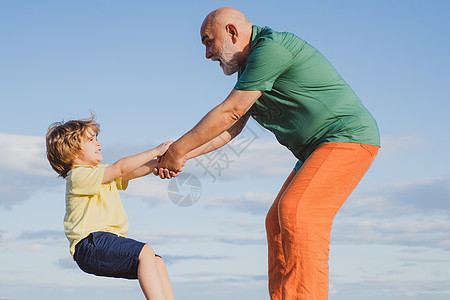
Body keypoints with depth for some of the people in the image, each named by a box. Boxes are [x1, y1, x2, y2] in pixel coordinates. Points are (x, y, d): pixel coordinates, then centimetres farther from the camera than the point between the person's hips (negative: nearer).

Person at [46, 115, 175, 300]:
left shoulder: (105, 173, 25)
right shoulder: (78, 176, -6)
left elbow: (134, 171, 15)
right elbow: (120, 168, -13)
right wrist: (155, 151, -9)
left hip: (111, 240, 10)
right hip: (90, 244, -10)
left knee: (157, 263, -3)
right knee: (145, 252, -27)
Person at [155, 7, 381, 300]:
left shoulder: (271, 47, -17)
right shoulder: (251, 69, 16)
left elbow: (229, 113, -17)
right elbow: (231, 128, 17)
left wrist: (177, 150, -9)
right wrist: (183, 156, 8)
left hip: (349, 136, -10)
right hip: (318, 148, 10)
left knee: (297, 212, -23)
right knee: (278, 220, 7)